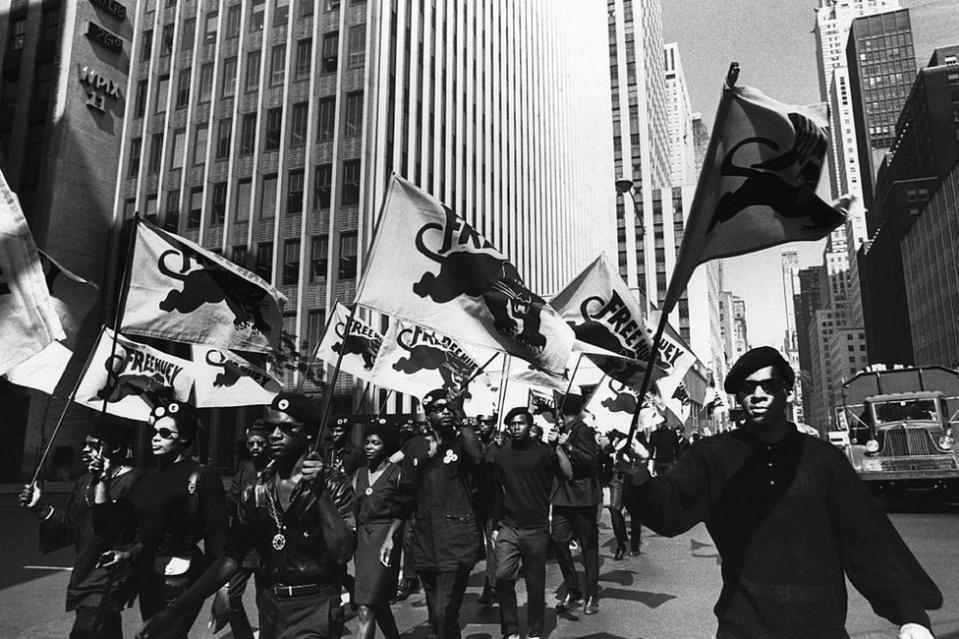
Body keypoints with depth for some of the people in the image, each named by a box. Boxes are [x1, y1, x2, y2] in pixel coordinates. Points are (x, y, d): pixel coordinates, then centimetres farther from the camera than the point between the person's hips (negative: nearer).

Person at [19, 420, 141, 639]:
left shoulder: (132, 481, -19)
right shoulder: (85, 481, 10)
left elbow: (109, 524, -24)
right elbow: (70, 527, 14)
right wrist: (40, 507, 4)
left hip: (109, 580, -9)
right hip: (85, 575, 9)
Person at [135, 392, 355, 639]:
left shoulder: (333, 487, -8)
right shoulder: (255, 492, 6)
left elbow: (342, 554, -19)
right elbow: (230, 559, 6)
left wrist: (321, 493, -26)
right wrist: (176, 609, -1)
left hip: (313, 608, -5)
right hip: (269, 606, 5)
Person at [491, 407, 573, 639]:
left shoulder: (543, 451, -3)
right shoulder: (501, 456, 8)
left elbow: (568, 475, -14)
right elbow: (498, 492, 14)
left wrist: (559, 448, -20)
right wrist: (495, 526, 13)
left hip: (536, 529, -2)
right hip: (508, 527, 2)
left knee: (535, 583, 5)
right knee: (503, 576, -9)